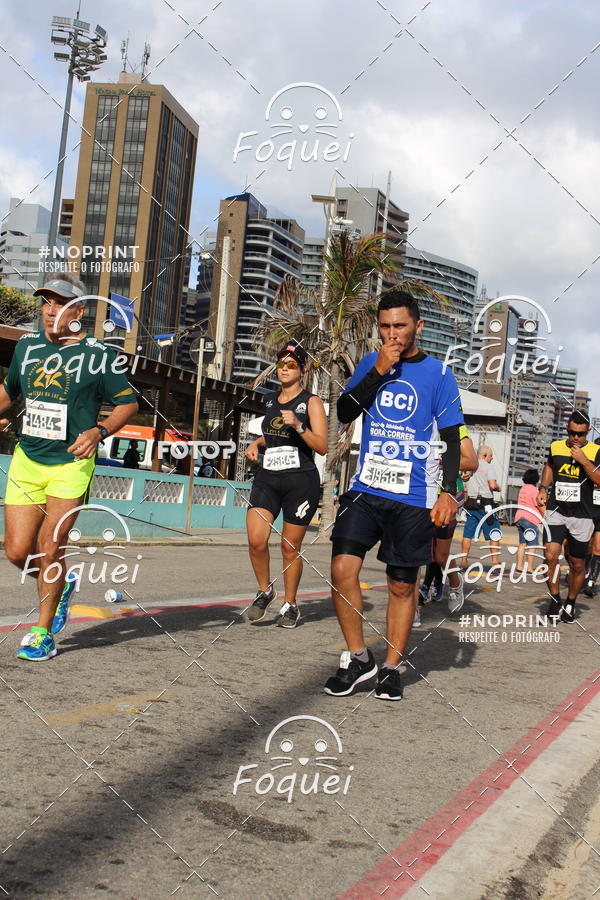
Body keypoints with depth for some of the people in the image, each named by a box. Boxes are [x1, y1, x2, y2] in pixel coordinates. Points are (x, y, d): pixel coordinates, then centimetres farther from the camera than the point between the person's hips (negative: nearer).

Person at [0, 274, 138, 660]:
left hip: (71, 465, -4)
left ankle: (44, 632, 12)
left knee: (49, 549, -6)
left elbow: (129, 403, 0)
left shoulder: (99, 354, -6)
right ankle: (61, 586, 33)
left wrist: (99, 431, -15)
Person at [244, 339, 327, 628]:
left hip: (301, 479, -4)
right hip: (267, 477, 4)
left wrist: (298, 425, -21)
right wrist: (256, 444, 14)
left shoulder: (311, 402, -2)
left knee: (290, 546, 2)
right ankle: (265, 590, 12)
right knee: (256, 539, -12)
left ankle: (290, 604, 20)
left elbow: (322, 447, -9)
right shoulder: (270, 399, 15)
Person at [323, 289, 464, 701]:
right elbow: (344, 413, 0)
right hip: (366, 488, 2)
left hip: (413, 497, -2)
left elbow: (452, 438, 2)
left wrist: (448, 491, -8)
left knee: (402, 585, 6)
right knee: (343, 569, -12)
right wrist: (378, 371, -9)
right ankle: (358, 657, 6)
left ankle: (392, 667, 22)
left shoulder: (438, 373, 1)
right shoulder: (371, 362, 10)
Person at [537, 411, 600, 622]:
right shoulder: (556, 447, 7)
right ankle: (555, 601, -1)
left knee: (577, 565, 8)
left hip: (581, 515, -1)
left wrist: (583, 460, -20)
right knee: (550, 555, -16)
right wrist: (543, 489, 12)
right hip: (556, 511, 1)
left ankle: (570, 604, 28)